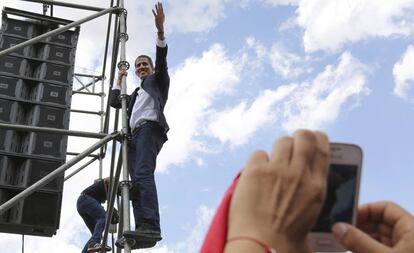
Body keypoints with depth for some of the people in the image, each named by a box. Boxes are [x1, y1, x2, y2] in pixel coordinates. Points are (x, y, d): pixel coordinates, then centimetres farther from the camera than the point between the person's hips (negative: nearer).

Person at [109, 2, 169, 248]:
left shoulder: (158, 80, 21)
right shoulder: (136, 93, 39)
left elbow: (161, 59, 5)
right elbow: (114, 101, 35)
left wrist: (160, 29, -8)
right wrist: (119, 80, 42)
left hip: (149, 128, -8)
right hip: (135, 135, 8)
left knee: (143, 173, -29)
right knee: (135, 182, -10)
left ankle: (151, 226, -43)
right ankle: (142, 229, -21)